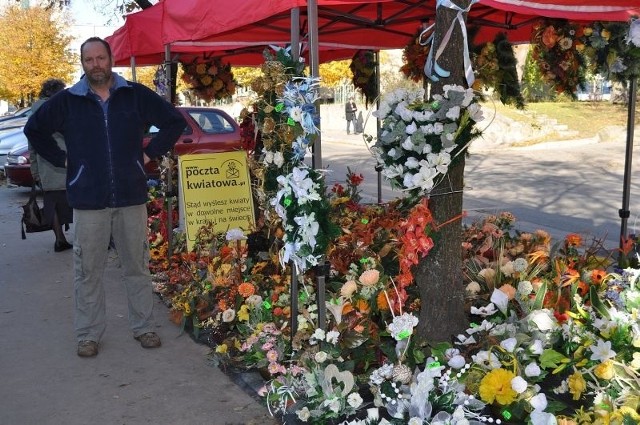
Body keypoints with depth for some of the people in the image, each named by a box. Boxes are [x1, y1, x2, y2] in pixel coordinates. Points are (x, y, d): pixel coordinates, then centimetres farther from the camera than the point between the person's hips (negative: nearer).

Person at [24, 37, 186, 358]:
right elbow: (34, 129, 15)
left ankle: (144, 327, 21)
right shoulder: (67, 101, 3)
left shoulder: (136, 95, 3)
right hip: (88, 200, 0)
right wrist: (62, 160, 6)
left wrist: (149, 153, 4)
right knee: (88, 271, 5)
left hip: (131, 197, 0)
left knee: (137, 266, 8)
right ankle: (88, 334, 18)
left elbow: (174, 121, 10)